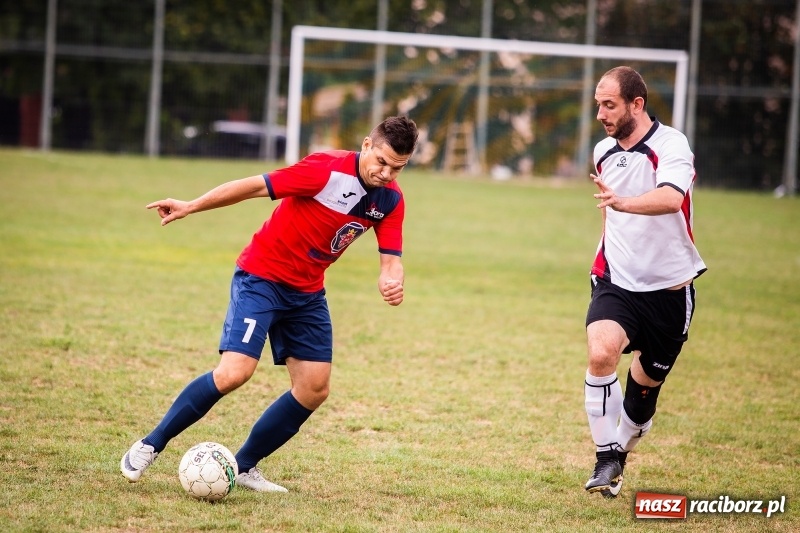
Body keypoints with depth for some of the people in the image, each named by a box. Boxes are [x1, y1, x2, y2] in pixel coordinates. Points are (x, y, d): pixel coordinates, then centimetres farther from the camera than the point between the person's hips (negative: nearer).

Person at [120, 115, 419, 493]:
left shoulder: (391, 200, -4)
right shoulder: (327, 170, -23)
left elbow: (391, 258, -5)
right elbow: (257, 186, -19)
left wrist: (391, 281, -30)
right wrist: (190, 207, -17)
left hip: (307, 291, 7)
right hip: (262, 277, -7)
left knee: (315, 389, 0)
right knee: (234, 372, -20)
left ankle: (244, 467, 15)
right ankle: (149, 446, -5)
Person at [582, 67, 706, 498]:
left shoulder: (671, 146, -16)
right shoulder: (604, 151, 5)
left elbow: (670, 198, -38)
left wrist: (622, 202, -54)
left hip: (668, 288, -3)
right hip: (616, 282, 3)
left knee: (645, 385, 9)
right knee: (601, 353, -25)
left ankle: (622, 451, 36)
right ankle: (606, 459, -16)